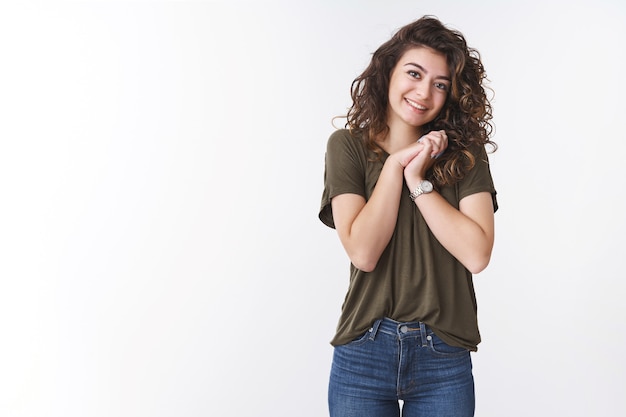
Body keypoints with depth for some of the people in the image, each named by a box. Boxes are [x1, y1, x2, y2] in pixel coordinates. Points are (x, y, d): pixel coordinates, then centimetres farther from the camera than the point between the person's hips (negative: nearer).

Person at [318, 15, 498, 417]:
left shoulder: (464, 153, 1)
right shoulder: (348, 146, -2)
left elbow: (477, 254, -11)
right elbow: (363, 252, -12)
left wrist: (419, 181, -12)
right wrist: (396, 164, -12)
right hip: (363, 355, 0)